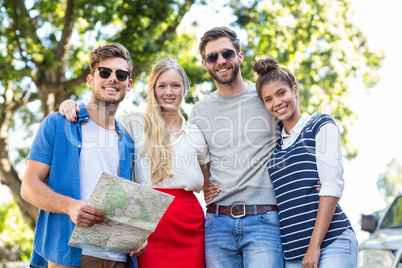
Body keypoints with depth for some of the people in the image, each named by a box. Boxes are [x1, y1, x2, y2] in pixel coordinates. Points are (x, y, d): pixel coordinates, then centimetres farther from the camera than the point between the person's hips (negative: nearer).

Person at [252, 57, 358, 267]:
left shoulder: (321, 126, 3)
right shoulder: (275, 144, 17)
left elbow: (332, 186, -7)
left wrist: (314, 245, -13)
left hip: (330, 243, -4)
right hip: (291, 250, 5)